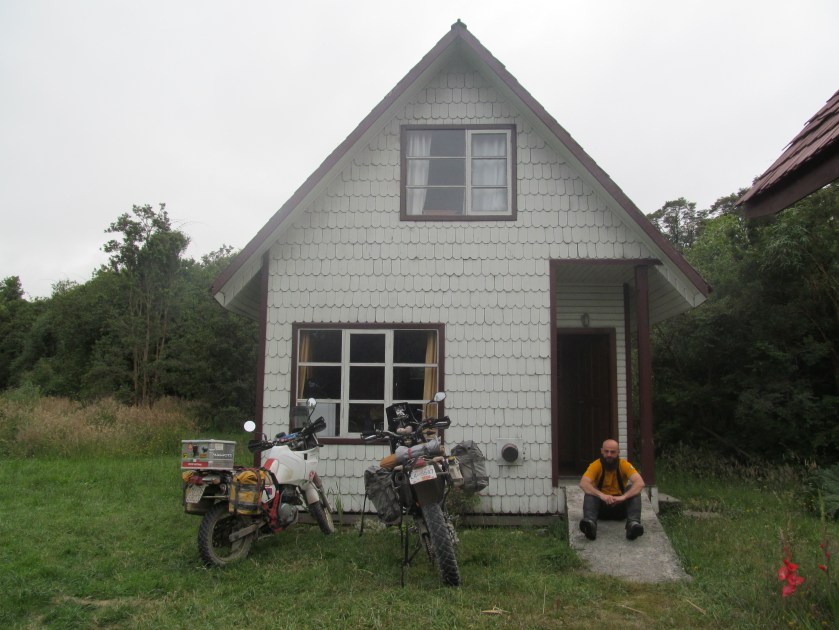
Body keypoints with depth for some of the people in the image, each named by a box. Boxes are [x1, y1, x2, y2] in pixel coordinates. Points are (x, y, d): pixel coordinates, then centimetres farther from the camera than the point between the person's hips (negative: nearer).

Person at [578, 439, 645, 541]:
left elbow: (640, 483, -28)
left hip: (620, 506, 0)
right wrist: (601, 495, -47)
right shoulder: (596, 465, -14)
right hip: (600, 506, 0)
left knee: (633, 488, -23)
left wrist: (623, 496, -44)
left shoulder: (625, 465, -12)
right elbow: (583, 484, -30)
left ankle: (633, 523, -41)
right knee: (590, 491, -27)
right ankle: (590, 522, -50)